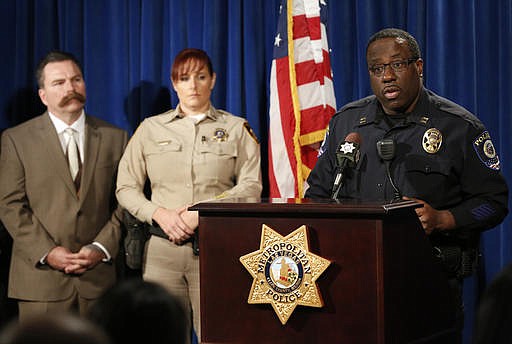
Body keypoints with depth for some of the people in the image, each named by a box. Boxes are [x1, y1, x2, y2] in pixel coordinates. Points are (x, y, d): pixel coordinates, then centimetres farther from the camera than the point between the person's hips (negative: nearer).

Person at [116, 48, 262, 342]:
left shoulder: (237, 129, 10)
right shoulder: (150, 129, 13)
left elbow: (251, 187, 0)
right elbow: (126, 188, 10)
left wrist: (203, 212, -11)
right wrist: (160, 214, -7)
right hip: (163, 249, 2)